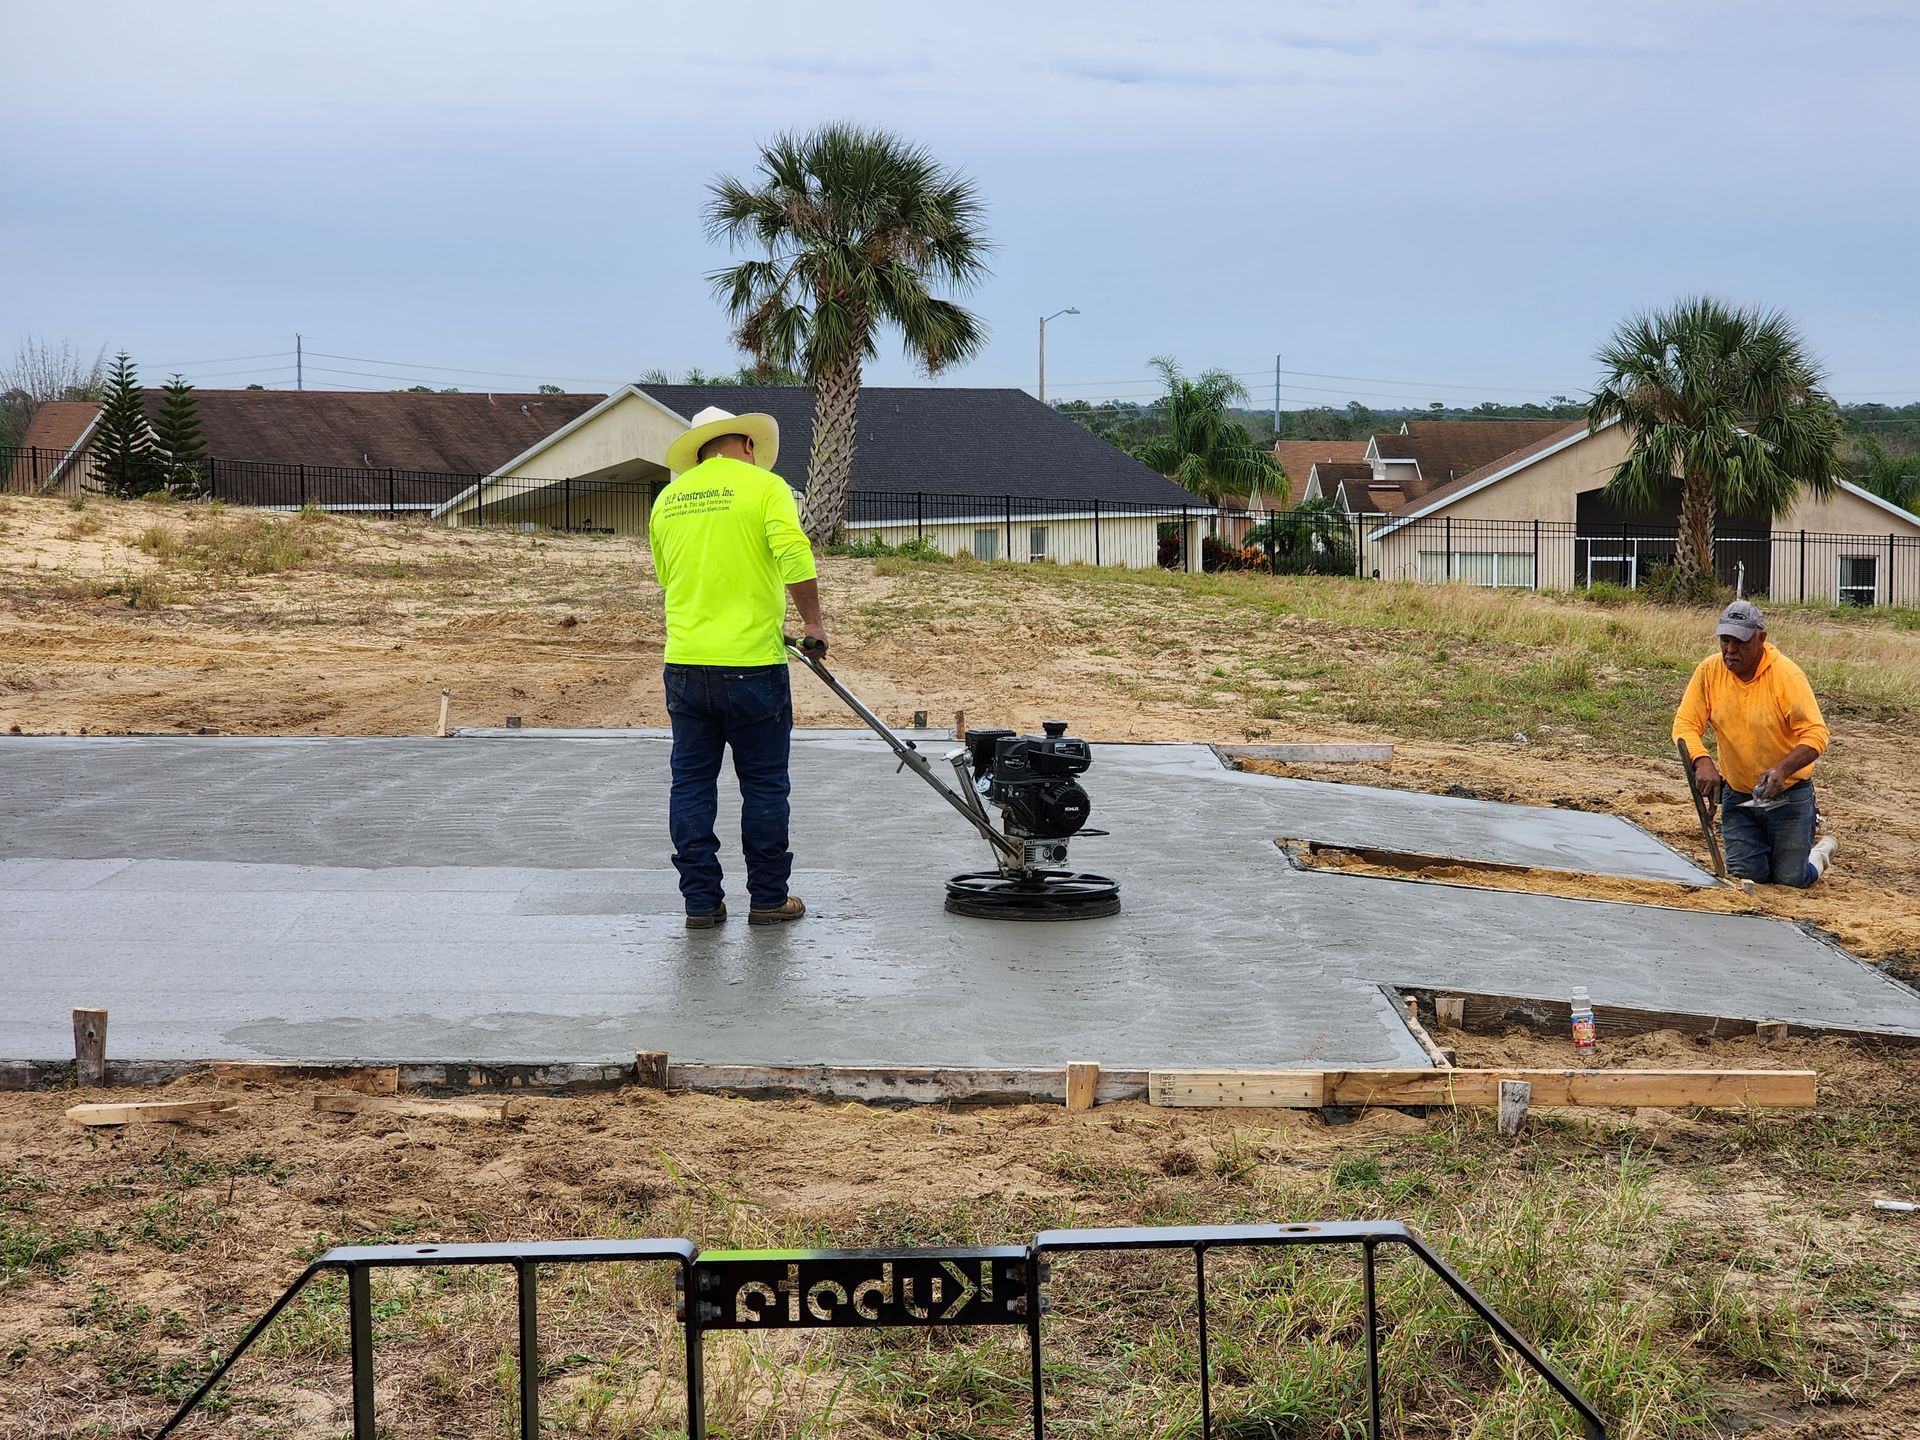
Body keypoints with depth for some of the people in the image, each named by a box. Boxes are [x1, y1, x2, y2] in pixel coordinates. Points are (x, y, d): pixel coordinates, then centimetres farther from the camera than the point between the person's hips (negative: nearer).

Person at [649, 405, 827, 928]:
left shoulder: (668, 499, 12)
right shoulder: (764, 486, -4)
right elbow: (795, 560, -18)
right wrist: (814, 623, -7)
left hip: (685, 664, 4)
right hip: (752, 664, -4)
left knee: (692, 783, 9)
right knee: (764, 785, 6)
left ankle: (701, 900, 10)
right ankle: (768, 899, 12)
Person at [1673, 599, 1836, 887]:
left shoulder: (1786, 675, -18)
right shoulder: (1709, 671, -8)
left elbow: (1816, 734, -22)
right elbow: (1685, 724, -10)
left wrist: (1783, 769, -38)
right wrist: (1702, 761, -29)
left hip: (1787, 794, -3)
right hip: (1737, 795, 3)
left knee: (1790, 880, -3)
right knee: (1745, 873, -3)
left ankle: (1819, 853, 32)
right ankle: (1766, 842, 31)